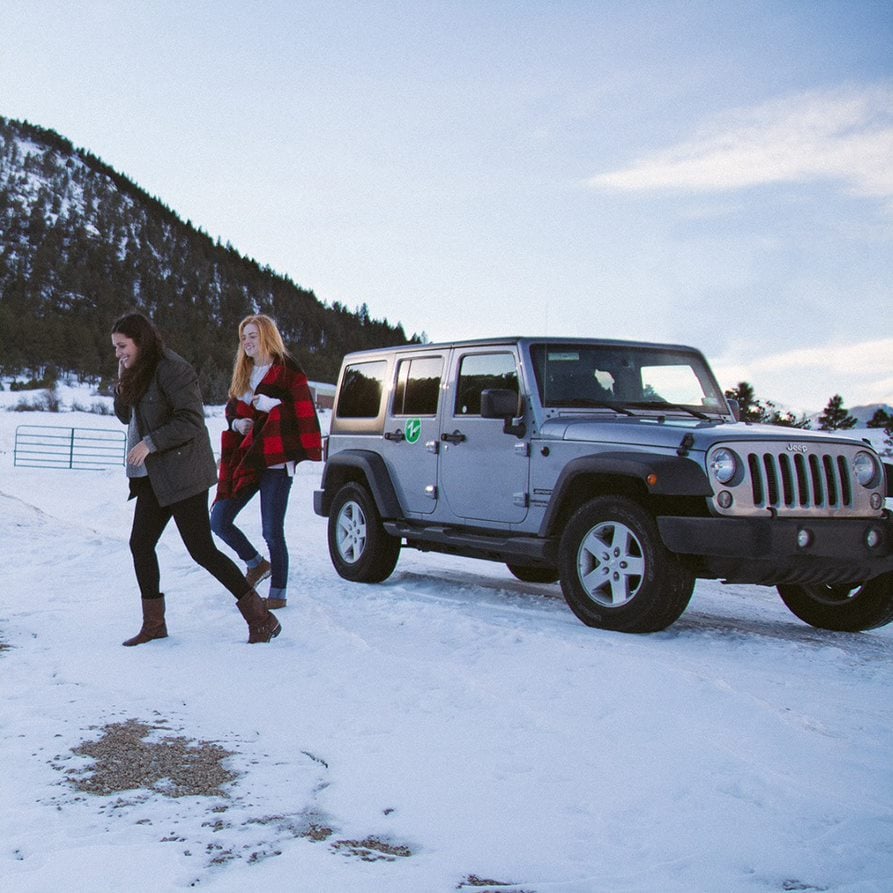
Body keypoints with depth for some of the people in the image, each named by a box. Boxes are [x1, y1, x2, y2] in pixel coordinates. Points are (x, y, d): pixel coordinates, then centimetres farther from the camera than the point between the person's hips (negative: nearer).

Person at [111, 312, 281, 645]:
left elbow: (191, 420, -21)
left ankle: (261, 618, -2)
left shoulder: (171, 369, -15)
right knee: (140, 544, 8)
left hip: (182, 474, -9)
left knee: (202, 550, -8)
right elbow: (125, 416, 20)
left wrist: (150, 443, -22)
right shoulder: (139, 373, 14)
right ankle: (154, 624, 19)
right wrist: (122, 382, 5)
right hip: (154, 477, 10)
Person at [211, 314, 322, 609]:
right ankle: (256, 564, 26)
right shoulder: (243, 374, 18)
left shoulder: (287, 371, -4)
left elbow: (301, 413, -10)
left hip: (275, 462, -7)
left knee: (272, 531, -4)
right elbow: (231, 411, 23)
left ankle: (278, 594, 10)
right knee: (218, 521, 4)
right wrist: (236, 423, 1)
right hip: (244, 461, 7)